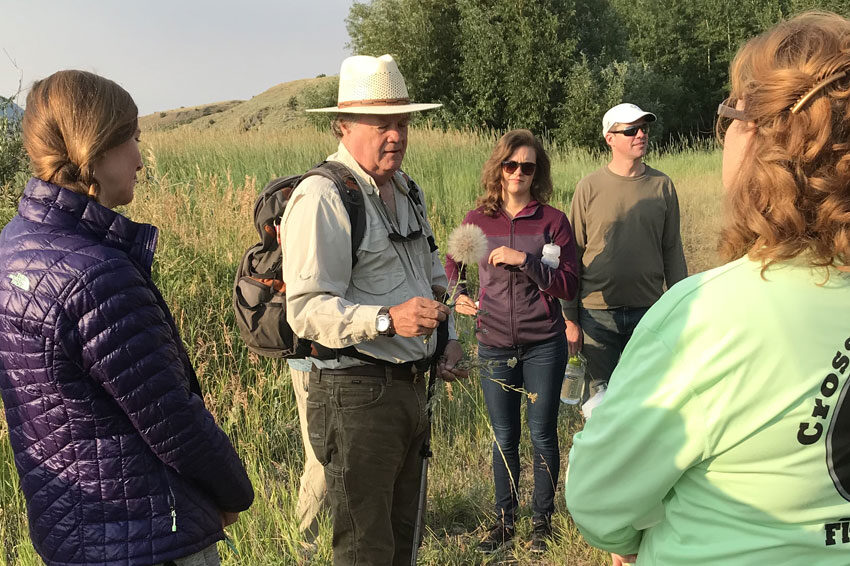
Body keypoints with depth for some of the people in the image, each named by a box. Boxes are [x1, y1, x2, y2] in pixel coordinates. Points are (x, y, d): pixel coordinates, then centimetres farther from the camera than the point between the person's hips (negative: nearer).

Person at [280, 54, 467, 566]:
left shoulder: (408, 191, 14)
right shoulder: (321, 197, -15)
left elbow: (433, 275, 28)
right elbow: (307, 310, -23)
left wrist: (450, 337, 14)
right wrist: (388, 319, -34)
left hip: (411, 386, 9)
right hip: (357, 393, -8)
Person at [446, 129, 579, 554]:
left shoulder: (553, 220, -4)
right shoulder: (477, 220, 2)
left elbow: (568, 286, -10)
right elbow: (452, 261, 22)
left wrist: (524, 260, -19)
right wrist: (458, 295, 6)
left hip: (543, 345, -2)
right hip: (495, 345, 2)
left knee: (542, 435, 6)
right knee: (504, 438, 11)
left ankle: (543, 519, 24)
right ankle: (504, 520, 26)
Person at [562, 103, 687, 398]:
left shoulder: (662, 185, 4)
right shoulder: (590, 187, -2)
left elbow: (672, 250, 9)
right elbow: (572, 254, 1)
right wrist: (570, 319, -1)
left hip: (648, 311, 2)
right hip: (597, 312, -2)